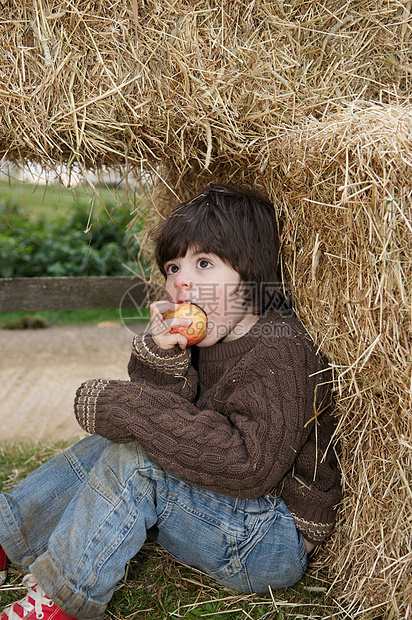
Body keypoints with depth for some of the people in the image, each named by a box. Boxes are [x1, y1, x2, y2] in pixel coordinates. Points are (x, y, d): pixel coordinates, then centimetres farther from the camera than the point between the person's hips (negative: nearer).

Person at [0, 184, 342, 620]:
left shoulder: (279, 351, -23)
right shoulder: (200, 341, 3)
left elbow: (250, 466, -35)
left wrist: (126, 405, -32)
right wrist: (161, 361, -23)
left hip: (275, 543, -8)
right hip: (215, 503, 8)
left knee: (136, 458, -24)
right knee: (108, 445, 0)